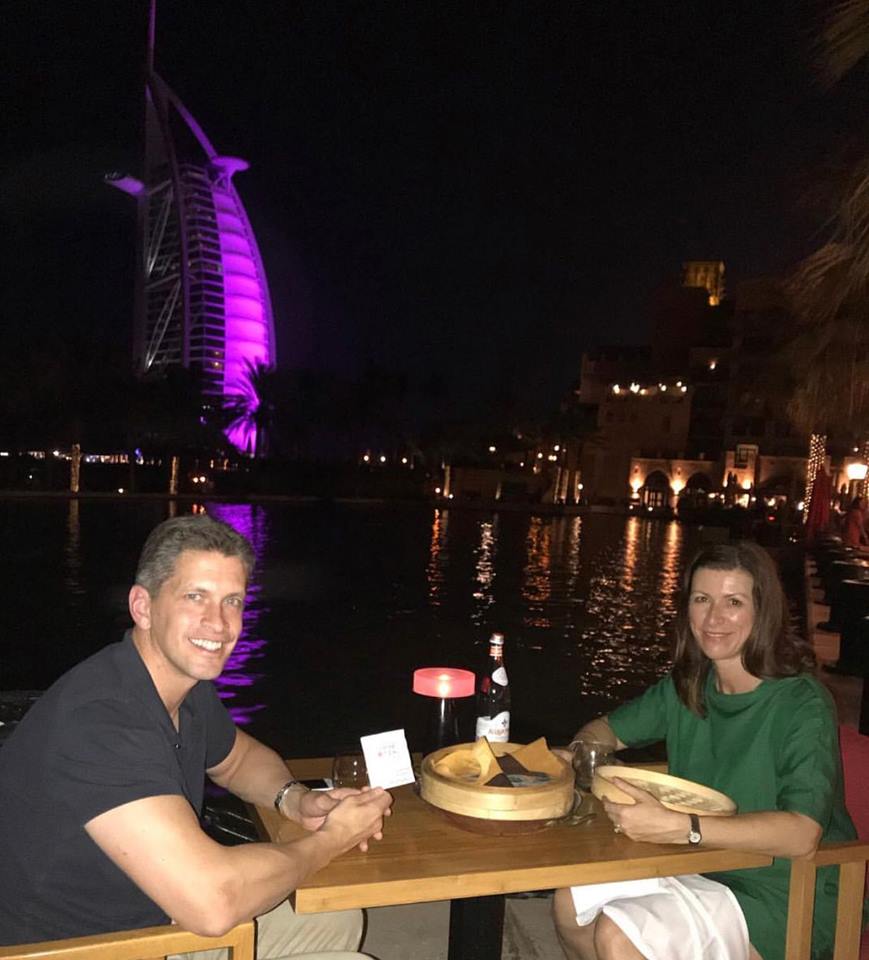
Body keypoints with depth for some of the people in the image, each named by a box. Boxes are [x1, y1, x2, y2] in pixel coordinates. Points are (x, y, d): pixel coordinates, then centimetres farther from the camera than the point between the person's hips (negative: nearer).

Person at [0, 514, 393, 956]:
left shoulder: (190, 684, -4)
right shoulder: (98, 718, -32)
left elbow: (239, 757, 16)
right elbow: (211, 902, -38)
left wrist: (295, 800, -6)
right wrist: (330, 839, -20)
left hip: (154, 918, 8)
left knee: (337, 917, 13)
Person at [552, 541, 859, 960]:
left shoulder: (802, 705, -19)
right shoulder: (688, 686, -1)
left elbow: (801, 834, -31)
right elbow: (606, 729, 10)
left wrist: (677, 827, -41)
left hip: (786, 902, -6)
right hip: (703, 870, 6)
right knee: (569, 904, -3)